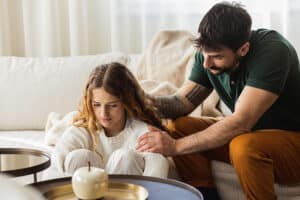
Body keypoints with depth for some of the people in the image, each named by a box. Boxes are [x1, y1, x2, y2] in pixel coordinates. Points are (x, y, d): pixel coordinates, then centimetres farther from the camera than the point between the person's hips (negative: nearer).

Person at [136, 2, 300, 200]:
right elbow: (182, 102, -4)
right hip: (251, 133, 6)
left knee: (244, 145, -36)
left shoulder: (271, 50, -28)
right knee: (178, 128, -10)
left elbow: (240, 122, -33)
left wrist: (175, 146, -34)